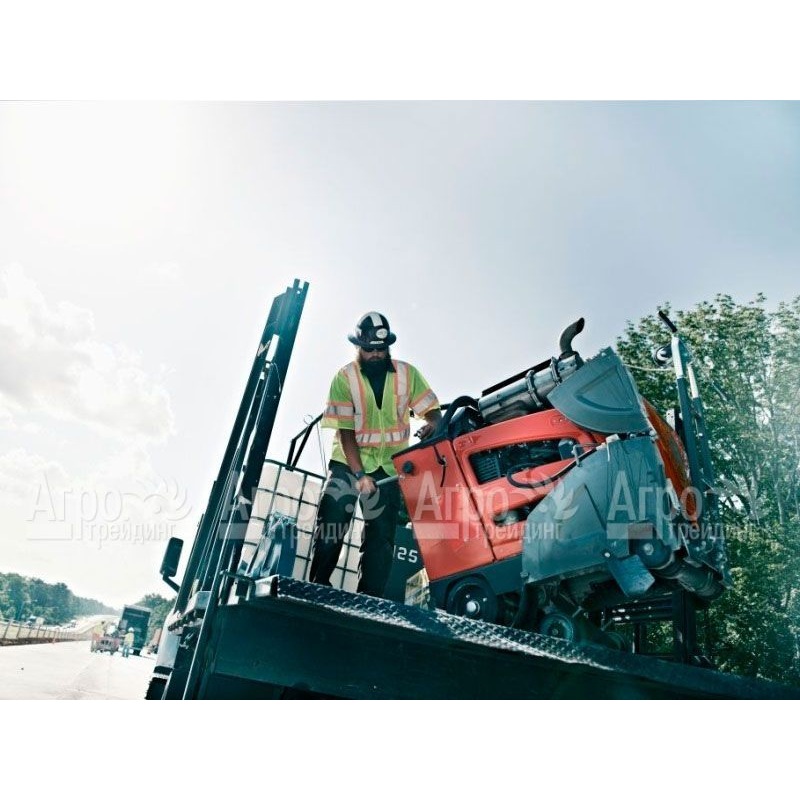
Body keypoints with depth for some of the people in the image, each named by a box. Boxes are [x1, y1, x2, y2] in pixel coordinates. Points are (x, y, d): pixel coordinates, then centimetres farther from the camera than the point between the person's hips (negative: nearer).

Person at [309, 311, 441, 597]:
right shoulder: (345, 377, -8)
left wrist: (432, 424, -22)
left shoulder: (407, 374, -1)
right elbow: (345, 430, -13)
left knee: (381, 536, 4)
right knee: (330, 523, -9)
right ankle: (317, 588, 8)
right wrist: (359, 474, -22)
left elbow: (431, 409, 3)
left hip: (388, 467, 2)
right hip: (348, 462, -2)